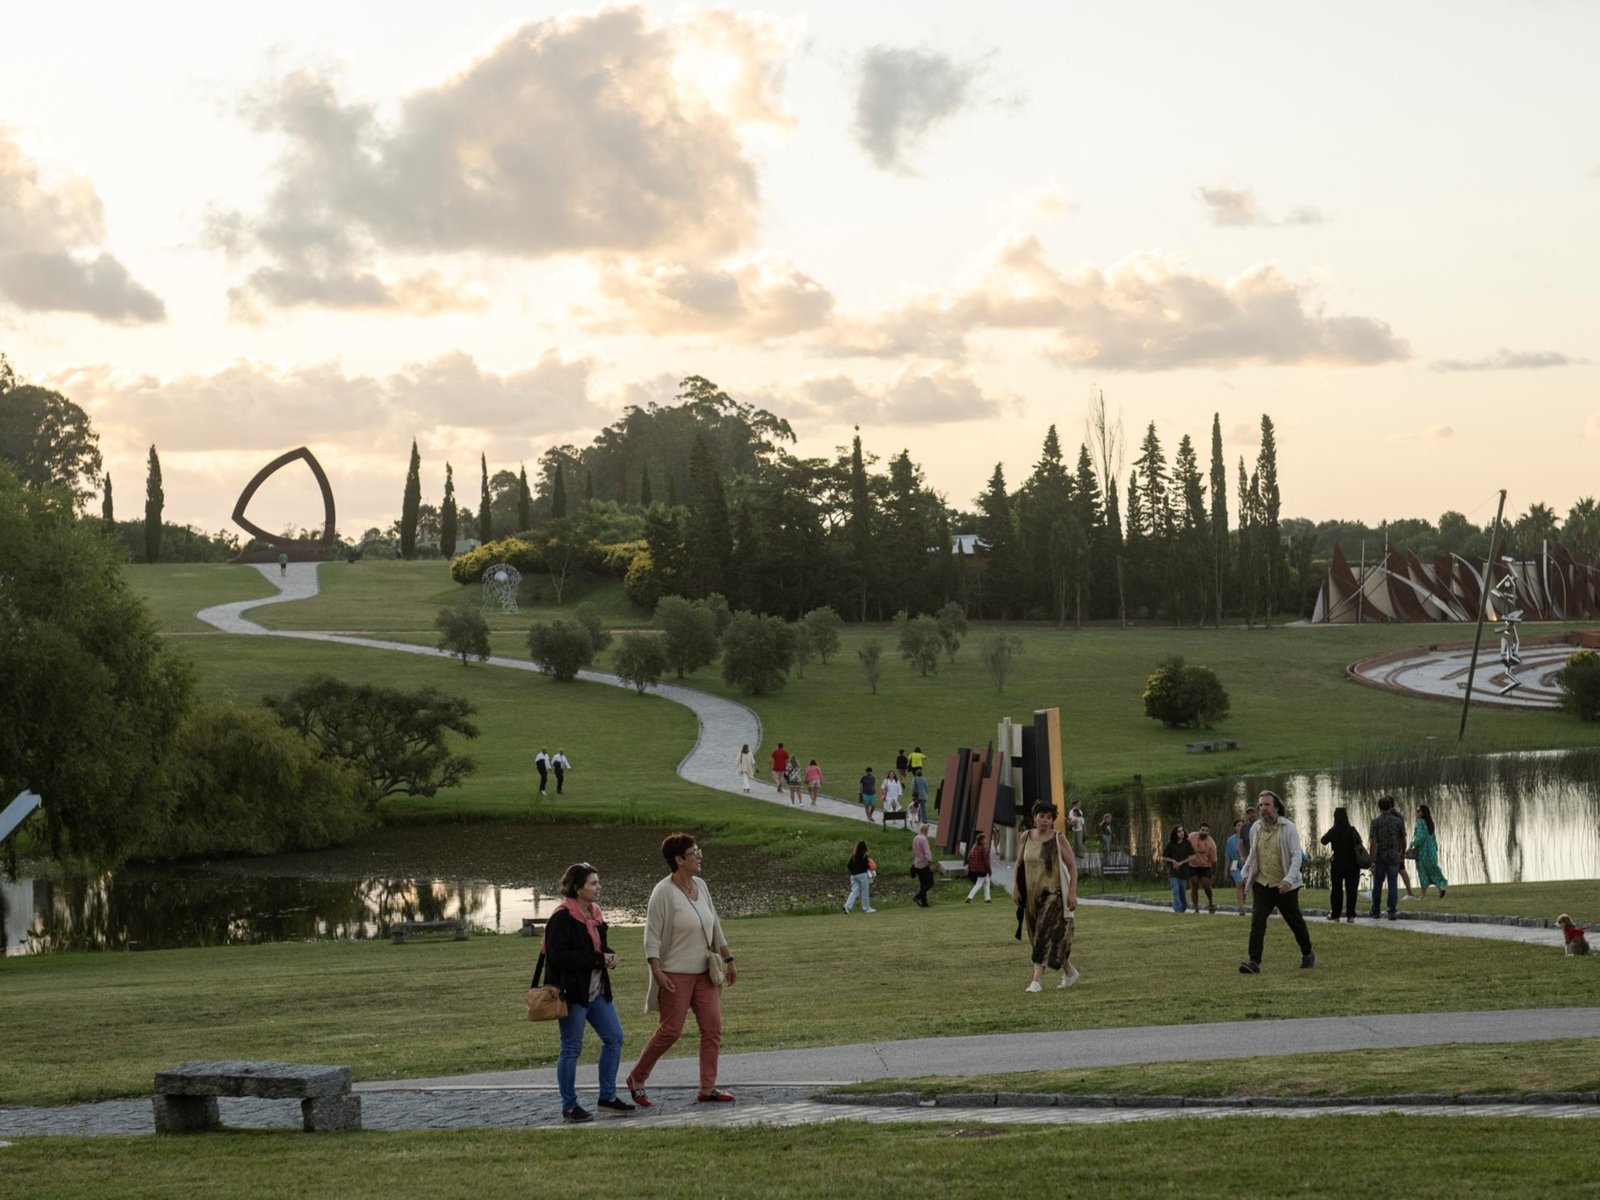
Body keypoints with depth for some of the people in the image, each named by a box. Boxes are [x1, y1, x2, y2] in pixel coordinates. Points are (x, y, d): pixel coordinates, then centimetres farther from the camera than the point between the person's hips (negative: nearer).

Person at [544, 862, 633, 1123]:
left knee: (614, 1037, 8)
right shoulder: (562, 918, -17)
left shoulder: (594, 913, 10)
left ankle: (608, 1097, 19)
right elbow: (559, 956, -24)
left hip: (596, 991, 9)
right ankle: (569, 1107, 8)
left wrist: (609, 955, 0)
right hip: (573, 992, -9)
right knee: (571, 1049, -1)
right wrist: (598, 959, -22)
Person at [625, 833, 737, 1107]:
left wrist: (727, 959, 18)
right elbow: (652, 935, -15)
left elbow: (715, 927, 17)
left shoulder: (700, 886, 8)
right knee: (670, 1031, -5)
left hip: (703, 972, 7)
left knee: (713, 1028, 1)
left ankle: (707, 1089, 6)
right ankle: (636, 1079, 13)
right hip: (676, 974, -7)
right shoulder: (664, 892, -14)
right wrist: (657, 972, -22)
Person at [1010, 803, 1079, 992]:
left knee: (1047, 934, -14)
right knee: (1039, 935, 12)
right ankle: (1069, 971, 30)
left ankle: (1038, 979, -16)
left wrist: (1072, 892, -14)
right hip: (1033, 895, 5)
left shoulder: (1058, 838, -8)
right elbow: (1019, 863, 13)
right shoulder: (1026, 837, 4)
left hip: (1054, 894, -5)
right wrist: (1015, 887, 5)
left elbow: (1072, 866, -7)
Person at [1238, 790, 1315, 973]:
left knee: (1295, 922, 11)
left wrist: (1289, 879, -27)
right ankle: (1254, 962, -14)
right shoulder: (1256, 829, 5)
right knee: (1257, 922, -11)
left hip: (1284, 886, -3)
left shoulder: (1288, 828, -11)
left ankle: (1308, 954, 33)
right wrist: (1245, 873, 10)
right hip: (1261, 884, 3)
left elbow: (1296, 855, -15)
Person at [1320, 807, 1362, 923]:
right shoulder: (1352, 830, -7)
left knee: (1336, 889, 11)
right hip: (1353, 864, 1)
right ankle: (1350, 915, -2)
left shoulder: (1333, 831, -10)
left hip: (1338, 864, -1)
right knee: (1351, 889, 4)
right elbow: (1359, 842, 3)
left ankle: (1335, 915, 14)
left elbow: (1324, 841, 4)